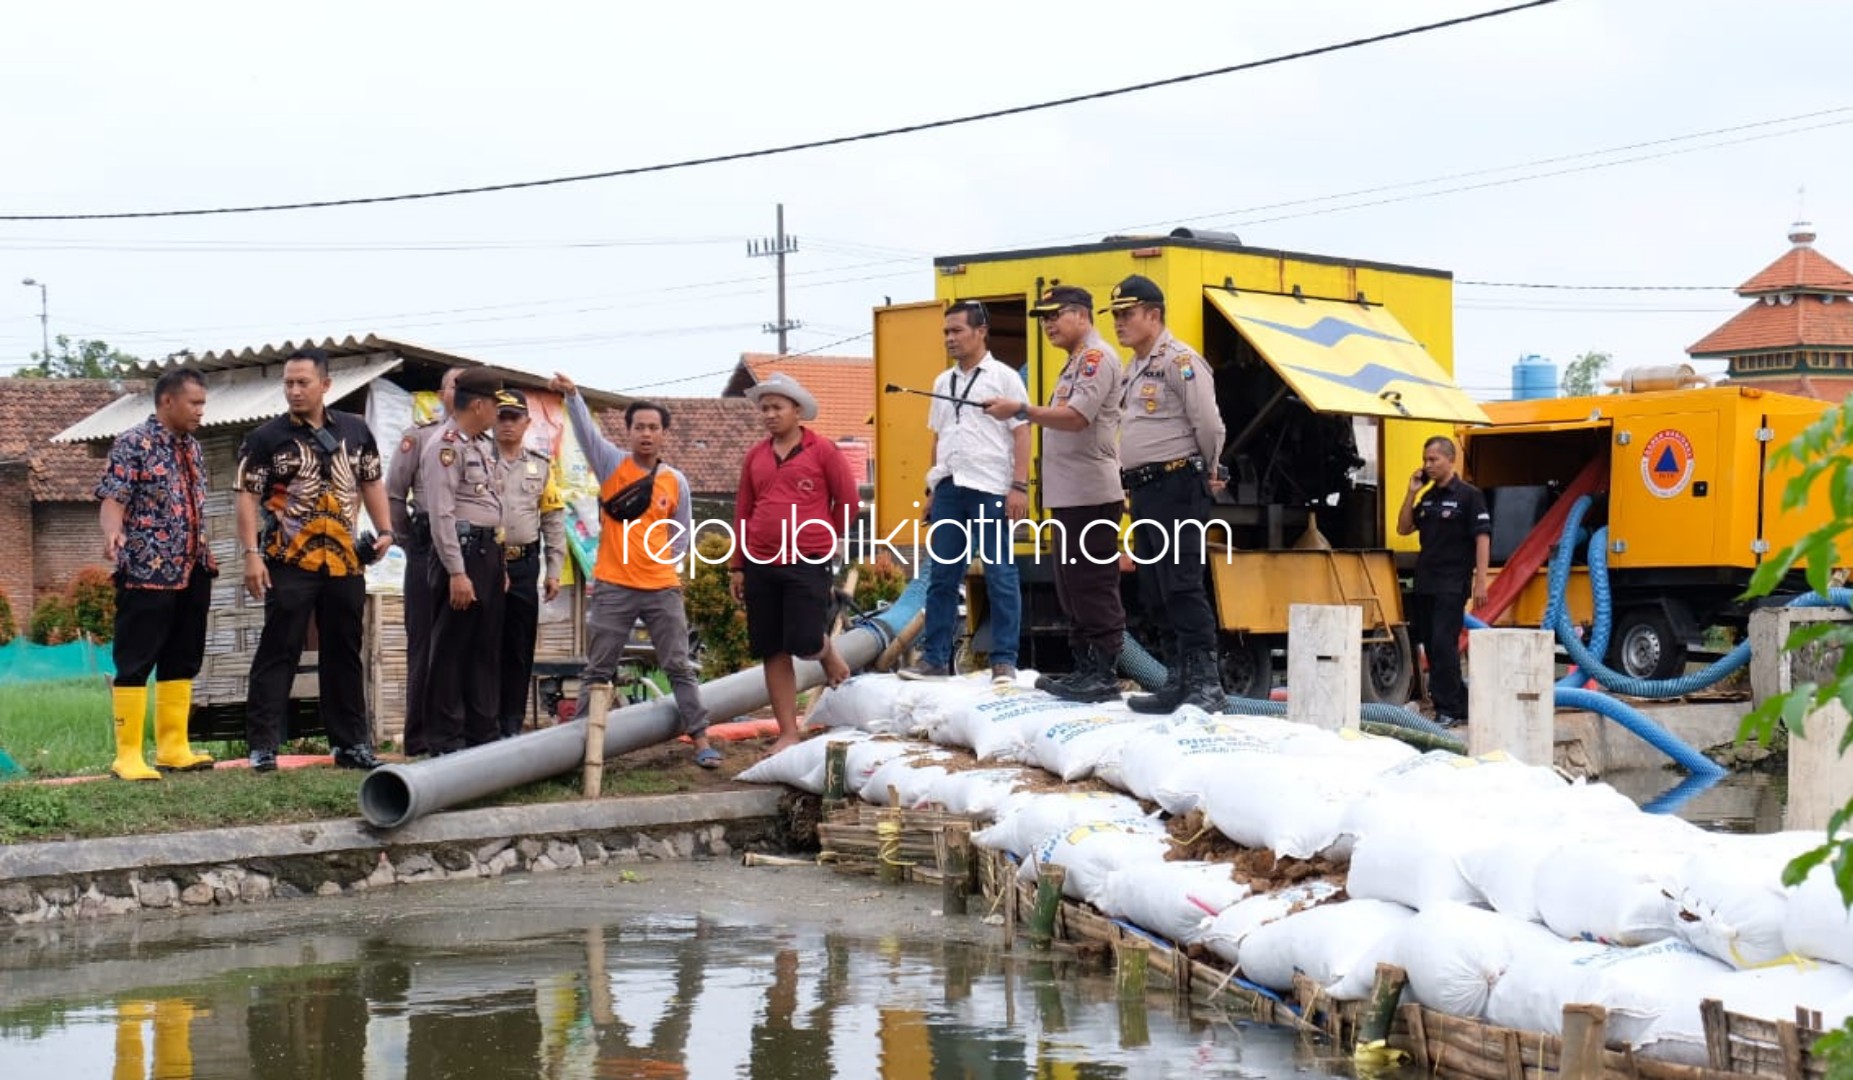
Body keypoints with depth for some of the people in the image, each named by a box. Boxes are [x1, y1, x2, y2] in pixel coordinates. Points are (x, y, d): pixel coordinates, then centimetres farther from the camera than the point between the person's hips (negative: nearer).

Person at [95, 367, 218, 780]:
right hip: (146, 573, -8)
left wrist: (205, 555, 24)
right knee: (135, 663, -4)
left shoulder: (192, 448, 15)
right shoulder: (133, 443, -7)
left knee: (182, 661, 11)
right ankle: (128, 756, -2)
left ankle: (173, 747, 19)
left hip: (191, 572, 8)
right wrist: (113, 531, -35)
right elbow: (113, 496, -16)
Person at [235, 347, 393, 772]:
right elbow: (248, 498, -5)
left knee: (345, 654, 11)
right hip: (289, 563, -4)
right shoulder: (266, 438, -2)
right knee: (277, 654, -4)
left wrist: (384, 530, 6)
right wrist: (251, 554, -13)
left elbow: (371, 483, 18)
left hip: (345, 562, 4)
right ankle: (263, 745, -2)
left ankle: (351, 743, 19)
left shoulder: (355, 431, 9)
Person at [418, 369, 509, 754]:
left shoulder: (484, 444, 17)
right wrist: (457, 573, -21)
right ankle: (445, 740, 1)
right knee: (451, 650, -3)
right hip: (460, 552, -9)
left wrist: (500, 565, 19)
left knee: (487, 650, 13)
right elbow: (442, 514, -18)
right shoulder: (446, 446, -12)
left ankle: (484, 733, 20)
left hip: (489, 552, 9)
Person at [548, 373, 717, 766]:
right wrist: (572, 396, -33)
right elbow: (586, 430, -17)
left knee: (679, 667, 4)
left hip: (662, 589, 1)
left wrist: (661, 563, 4)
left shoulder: (676, 482, 4)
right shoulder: (612, 465, 0)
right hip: (613, 587, -1)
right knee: (597, 671, 4)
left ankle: (700, 739, 8)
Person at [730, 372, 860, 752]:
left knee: (804, 642, -14)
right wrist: (737, 566, 11)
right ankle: (787, 733, 10)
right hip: (761, 565, 4)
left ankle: (828, 654, 23)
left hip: (807, 564, -4)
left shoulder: (823, 451, -2)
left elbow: (848, 503, 2)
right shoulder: (755, 456, 10)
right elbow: (742, 511, 13)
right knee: (773, 652, 4)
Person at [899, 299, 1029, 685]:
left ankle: (1004, 661, 1)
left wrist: (1019, 486, -12)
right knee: (942, 576, 8)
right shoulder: (943, 382, 17)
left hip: (990, 490, -6)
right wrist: (932, 488, 16)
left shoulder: (1004, 378, 0)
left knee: (1000, 577, -2)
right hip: (949, 489, 6)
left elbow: (1022, 433, -5)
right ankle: (934, 657, 13)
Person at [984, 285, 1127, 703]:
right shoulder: (1077, 362, 22)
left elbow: (1077, 417, -22)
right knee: (1072, 587, 13)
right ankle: (1084, 668, 18)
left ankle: (1103, 675, -7)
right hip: (1071, 496, 11)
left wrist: (1020, 410, -23)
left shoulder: (1097, 357, -10)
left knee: (1094, 588, -9)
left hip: (1090, 496, -11)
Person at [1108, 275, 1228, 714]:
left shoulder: (1179, 361, -11)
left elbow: (1208, 425, -15)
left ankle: (1206, 685, -11)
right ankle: (1178, 682, 16)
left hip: (1176, 488, -10)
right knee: (1153, 594, 10)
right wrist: (1133, 479, 16)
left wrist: (1207, 473, -3)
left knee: (1182, 588, -13)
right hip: (1145, 491, 10)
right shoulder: (1134, 370, 18)